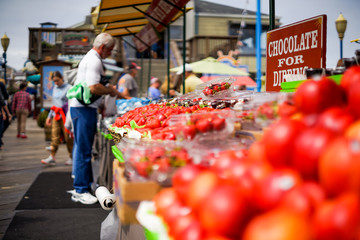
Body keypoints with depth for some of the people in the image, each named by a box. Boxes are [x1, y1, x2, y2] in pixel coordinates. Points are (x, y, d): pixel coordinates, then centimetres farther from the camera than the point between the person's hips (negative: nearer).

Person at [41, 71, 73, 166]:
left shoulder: (68, 88, -5)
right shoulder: (55, 88, 17)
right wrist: (49, 116, 22)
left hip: (65, 116, -6)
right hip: (56, 116, 6)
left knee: (68, 137, 0)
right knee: (55, 136, -2)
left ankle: (71, 157, 10)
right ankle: (52, 157, -6)